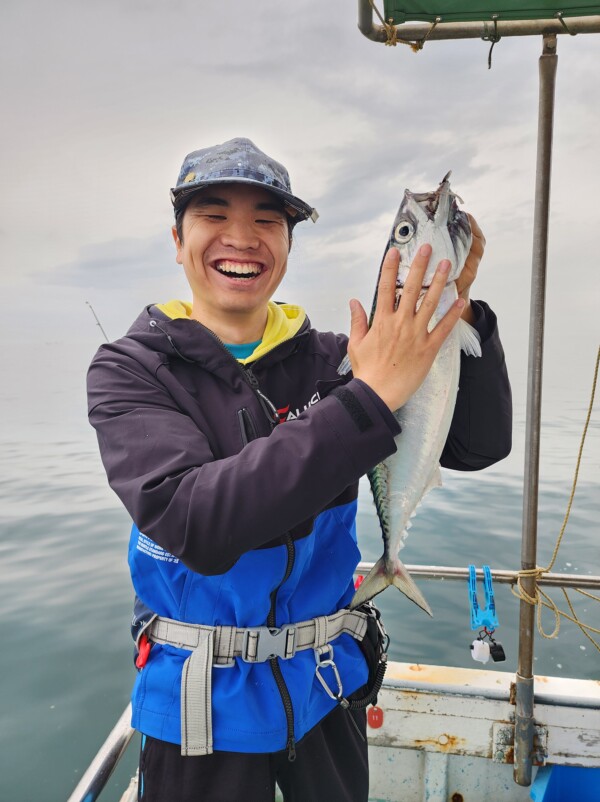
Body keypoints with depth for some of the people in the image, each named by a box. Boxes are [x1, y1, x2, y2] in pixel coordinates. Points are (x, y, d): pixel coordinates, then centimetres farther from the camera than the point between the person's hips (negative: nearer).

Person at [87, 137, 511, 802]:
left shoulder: (328, 359, -8)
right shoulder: (129, 370, -14)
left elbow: (477, 446, -10)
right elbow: (194, 523, -31)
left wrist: (460, 305, -24)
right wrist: (367, 399, -35)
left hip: (326, 689, 3)